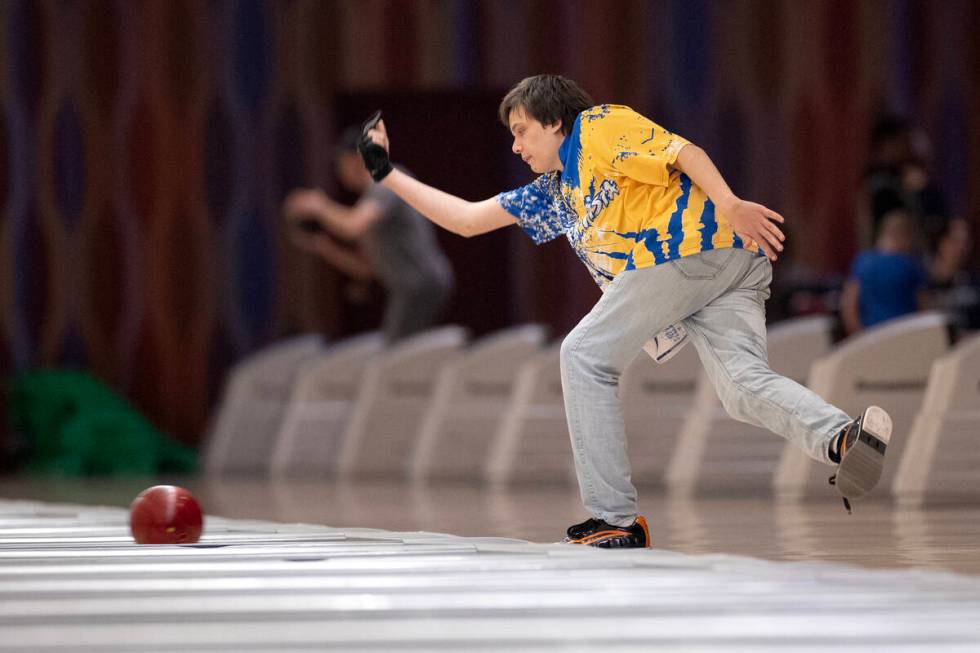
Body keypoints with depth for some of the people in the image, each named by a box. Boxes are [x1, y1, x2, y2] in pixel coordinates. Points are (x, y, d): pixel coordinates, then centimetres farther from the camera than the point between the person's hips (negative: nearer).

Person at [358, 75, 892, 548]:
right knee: (744, 385, -12)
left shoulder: (598, 127, 11)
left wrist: (729, 204, -19)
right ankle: (844, 437, -40)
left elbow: (682, 152, -3)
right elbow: (467, 220, 39)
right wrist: (387, 174, 40)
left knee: (584, 355, 0)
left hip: (692, 243, -8)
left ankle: (613, 520, -6)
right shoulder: (552, 195, 35)